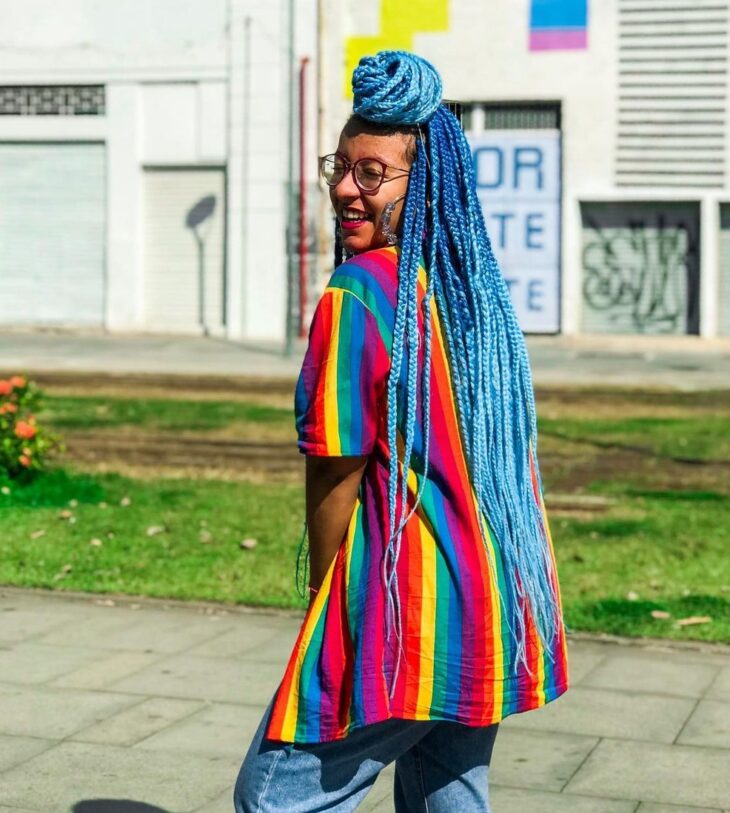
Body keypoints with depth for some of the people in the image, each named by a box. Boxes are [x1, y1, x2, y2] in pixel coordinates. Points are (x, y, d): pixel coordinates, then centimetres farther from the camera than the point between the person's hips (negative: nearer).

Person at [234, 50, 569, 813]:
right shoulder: (478, 289, 8)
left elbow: (337, 470, -14)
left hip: (405, 609, -8)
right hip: (493, 606, 9)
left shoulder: (359, 296, -17)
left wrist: (324, 596, 0)